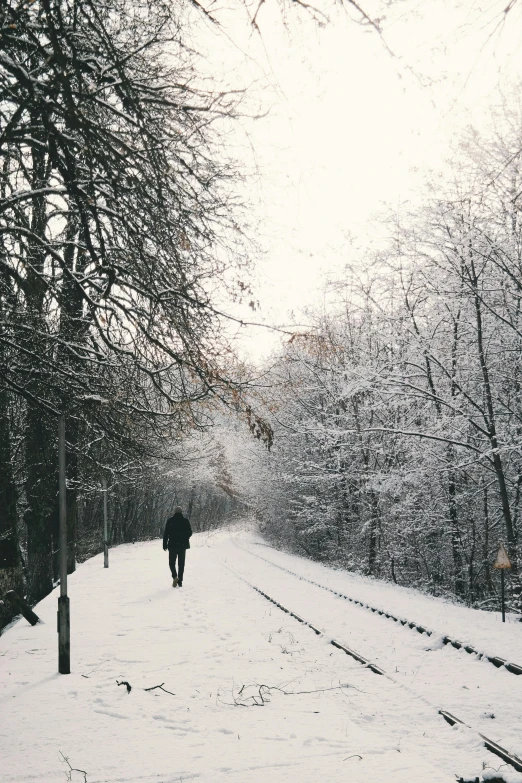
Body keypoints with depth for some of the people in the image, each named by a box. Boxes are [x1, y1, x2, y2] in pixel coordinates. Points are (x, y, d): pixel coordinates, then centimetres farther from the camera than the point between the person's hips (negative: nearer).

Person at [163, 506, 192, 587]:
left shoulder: (170, 520, -3)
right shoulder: (185, 520, -1)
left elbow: (166, 533, -5)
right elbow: (190, 532, 2)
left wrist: (165, 544, 0)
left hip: (172, 545, -1)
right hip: (183, 545, 1)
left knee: (172, 562, 10)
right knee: (181, 563, 9)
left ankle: (175, 577, -14)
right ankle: (180, 581, 7)